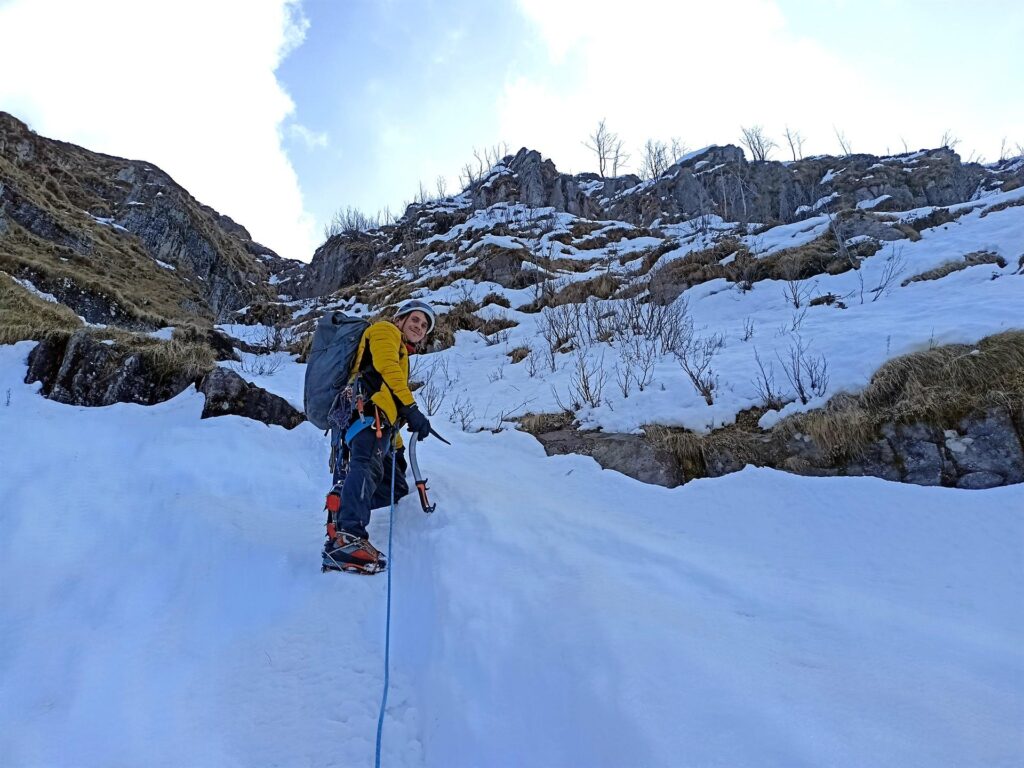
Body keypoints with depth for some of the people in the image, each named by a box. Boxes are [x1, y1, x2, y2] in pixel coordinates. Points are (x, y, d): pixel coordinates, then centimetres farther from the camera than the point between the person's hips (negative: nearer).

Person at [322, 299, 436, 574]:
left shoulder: (400, 354, 42)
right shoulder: (385, 330, 16)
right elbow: (387, 368, -6)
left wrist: (397, 446, 28)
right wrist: (411, 409, -16)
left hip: (381, 425, 10)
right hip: (368, 410, -10)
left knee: (396, 487, 6)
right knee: (368, 466, -32)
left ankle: (340, 516, 3)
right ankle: (348, 537, -50)